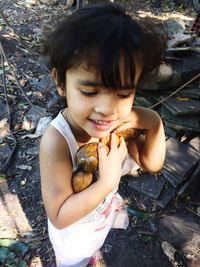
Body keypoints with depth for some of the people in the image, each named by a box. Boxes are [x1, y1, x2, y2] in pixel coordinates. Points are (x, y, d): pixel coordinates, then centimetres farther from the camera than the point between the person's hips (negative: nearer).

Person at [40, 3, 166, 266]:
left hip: (105, 213, 5)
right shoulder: (56, 141, -42)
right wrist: (107, 182, -43)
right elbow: (59, 217, -33)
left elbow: (151, 164, -13)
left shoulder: (118, 123, -26)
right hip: (72, 232, -4)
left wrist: (155, 123, -30)